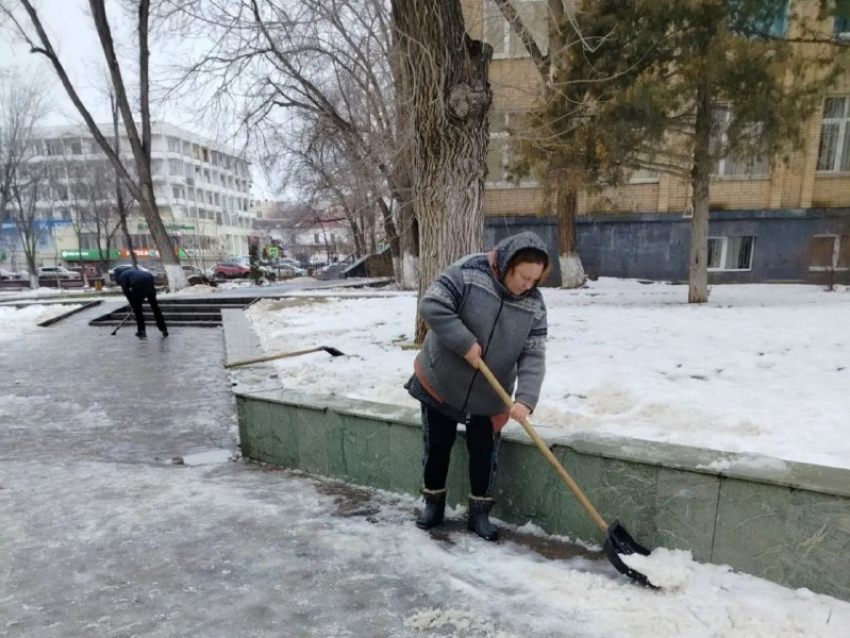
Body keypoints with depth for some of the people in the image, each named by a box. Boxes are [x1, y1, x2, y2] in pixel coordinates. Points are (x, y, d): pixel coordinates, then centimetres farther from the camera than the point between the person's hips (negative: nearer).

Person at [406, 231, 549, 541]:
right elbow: (431, 305, -26)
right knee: (436, 447, 12)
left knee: (484, 453, 9)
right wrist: (465, 343, -28)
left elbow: (533, 356, -12)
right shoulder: (469, 272, -20)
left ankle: (479, 513, 29)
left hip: (489, 396, 3)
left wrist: (526, 398, -26)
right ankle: (433, 504, 33)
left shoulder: (534, 305, -9)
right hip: (439, 381, -2)